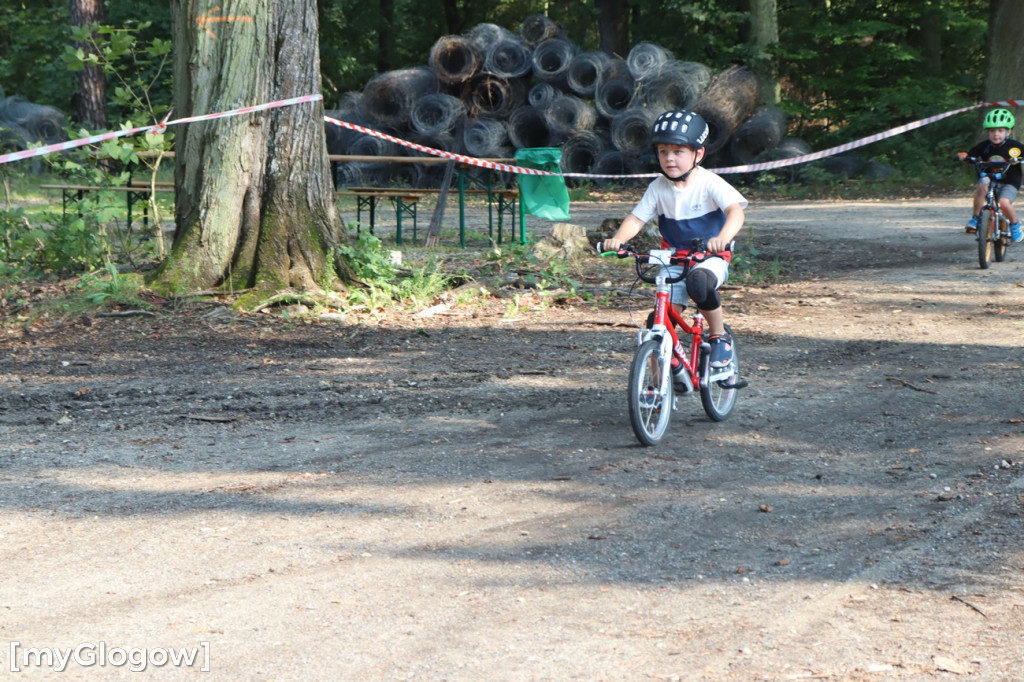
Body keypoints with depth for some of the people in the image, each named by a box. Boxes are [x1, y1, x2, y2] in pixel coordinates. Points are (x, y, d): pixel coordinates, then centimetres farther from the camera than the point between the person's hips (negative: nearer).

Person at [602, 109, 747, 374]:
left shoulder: (709, 183, -14)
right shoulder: (658, 187, -3)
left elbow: (735, 210, -27)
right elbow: (636, 218, -5)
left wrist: (723, 238, -48)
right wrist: (618, 238, -28)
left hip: (710, 258, -4)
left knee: (698, 281, -38)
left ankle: (719, 335, -13)